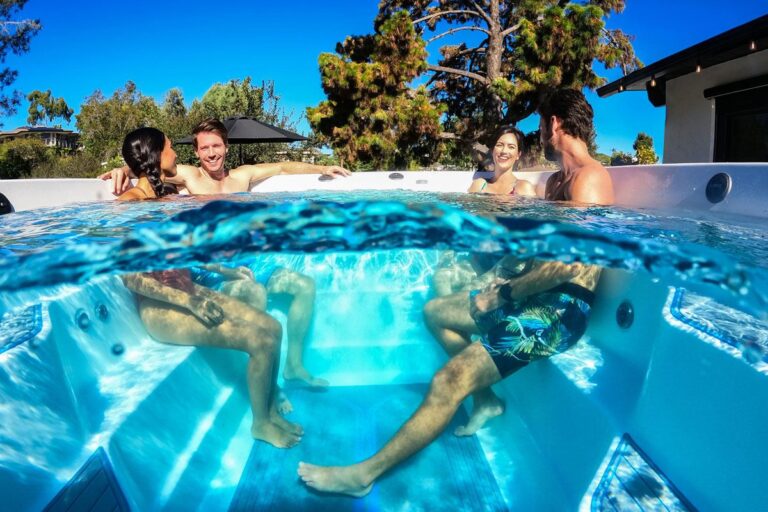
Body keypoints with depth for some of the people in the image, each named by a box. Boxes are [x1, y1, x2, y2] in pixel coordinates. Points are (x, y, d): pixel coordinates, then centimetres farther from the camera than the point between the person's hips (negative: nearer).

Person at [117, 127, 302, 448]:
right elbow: (129, 276, -20)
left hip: (187, 291, 8)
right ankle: (260, 424, 5)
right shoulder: (128, 203, -13)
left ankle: (271, 411, 10)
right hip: (161, 310, -8)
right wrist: (188, 301, -23)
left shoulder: (164, 198, 11)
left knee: (271, 327, -3)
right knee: (261, 340, -17)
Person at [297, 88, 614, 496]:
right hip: (538, 294, 11)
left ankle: (363, 474, -9)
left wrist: (503, 295, -17)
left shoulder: (589, 177, -14)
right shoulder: (557, 180, 19)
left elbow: (570, 264, -25)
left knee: (449, 380, -20)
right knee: (435, 311, 17)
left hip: (562, 306, -10)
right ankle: (485, 398, 19)